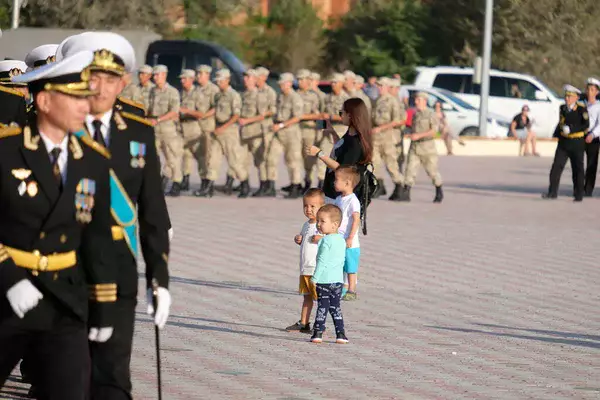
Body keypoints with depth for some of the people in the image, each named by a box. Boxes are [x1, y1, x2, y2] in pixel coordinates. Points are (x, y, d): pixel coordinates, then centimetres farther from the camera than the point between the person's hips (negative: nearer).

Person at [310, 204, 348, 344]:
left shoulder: (326, 240, -14)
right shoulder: (342, 240, 10)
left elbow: (322, 261, -17)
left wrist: (315, 278, -14)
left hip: (324, 280, -7)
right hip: (338, 279, 7)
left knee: (322, 307, -2)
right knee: (336, 307, 11)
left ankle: (318, 333, 0)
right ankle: (340, 334, 7)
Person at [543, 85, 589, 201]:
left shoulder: (582, 109, -10)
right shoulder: (563, 108, 6)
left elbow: (586, 125, -16)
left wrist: (571, 129, -24)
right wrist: (556, 134, 12)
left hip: (577, 143, -4)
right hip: (564, 143, 4)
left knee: (578, 169, 4)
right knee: (556, 167, -5)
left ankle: (579, 194, 15)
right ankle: (552, 192, -2)